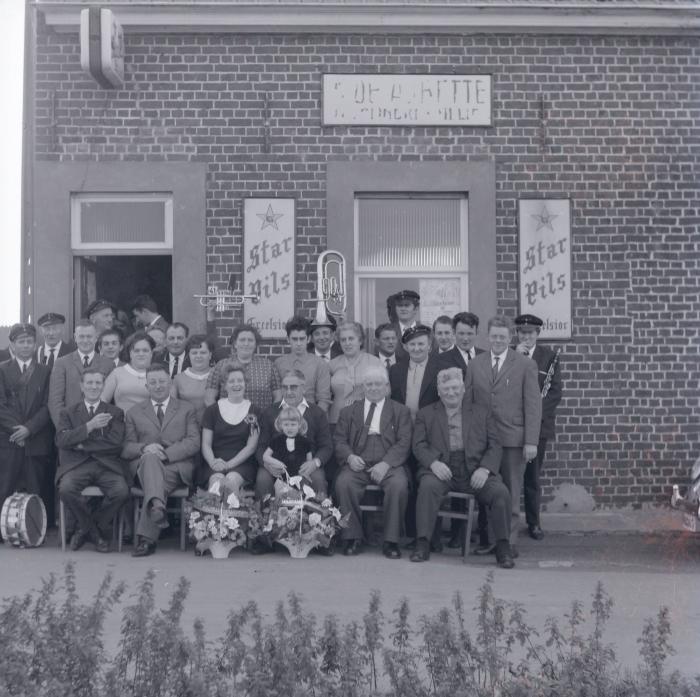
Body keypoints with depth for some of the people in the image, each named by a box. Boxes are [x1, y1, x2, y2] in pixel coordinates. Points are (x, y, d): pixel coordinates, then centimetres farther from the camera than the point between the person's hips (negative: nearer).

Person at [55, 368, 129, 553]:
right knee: (66, 489, -32)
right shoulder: (68, 413, 17)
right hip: (77, 465, 0)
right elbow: (61, 440, -1)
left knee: (121, 492, -29)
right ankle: (96, 531, -5)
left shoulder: (115, 413, 15)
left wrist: (82, 444, -5)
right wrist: (90, 426, -11)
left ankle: (85, 529, -1)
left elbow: (116, 442, -1)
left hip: (107, 465, 0)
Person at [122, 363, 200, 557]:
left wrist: (166, 453, -13)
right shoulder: (134, 412, 22)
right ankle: (157, 505, -62)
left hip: (177, 466, 0)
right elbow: (126, 448, 11)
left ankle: (146, 537, -41)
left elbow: (194, 443, 4)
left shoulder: (186, 410, 19)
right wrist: (144, 448, -14)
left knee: (160, 482, -35)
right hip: (144, 465, 0)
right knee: (150, 457, -37)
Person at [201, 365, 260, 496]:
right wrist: (213, 462, -13)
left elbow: (251, 446, 3)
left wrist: (230, 464, -11)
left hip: (242, 463, 0)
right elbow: (206, 444, 9)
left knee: (232, 480, -34)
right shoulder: (212, 410, 14)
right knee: (217, 481, -35)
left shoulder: (253, 411, 10)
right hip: (216, 463, 0)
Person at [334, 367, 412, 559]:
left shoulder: (400, 411, 14)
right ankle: (352, 538, -17)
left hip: (388, 465, -1)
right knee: (343, 483, -30)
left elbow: (403, 443, 2)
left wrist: (386, 463, -15)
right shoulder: (348, 412, 20)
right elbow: (339, 441, 12)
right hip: (357, 463, 1)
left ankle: (391, 541, -20)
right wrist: (350, 457, -11)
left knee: (399, 485, -33)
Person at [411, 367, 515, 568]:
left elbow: (494, 446, 10)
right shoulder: (426, 414, 18)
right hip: (441, 469, -1)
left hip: (475, 471, 1)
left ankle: (503, 547, -10)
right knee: (428, 486, -33)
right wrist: (433, 463, -15)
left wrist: (485, 468, -11)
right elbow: (419, 446, 6)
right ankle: (422, 544, -24)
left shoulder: (481, 413, 18)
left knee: (500, 492, -25)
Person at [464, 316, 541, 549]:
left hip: (513, 439, -2)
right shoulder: (475, 364, 10)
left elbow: (533, 405, -3)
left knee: (511, 495, 5)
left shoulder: (525, 365, 2)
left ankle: (508, 542, 14)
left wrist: (531, 441, -10)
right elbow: (467, 401, 11)